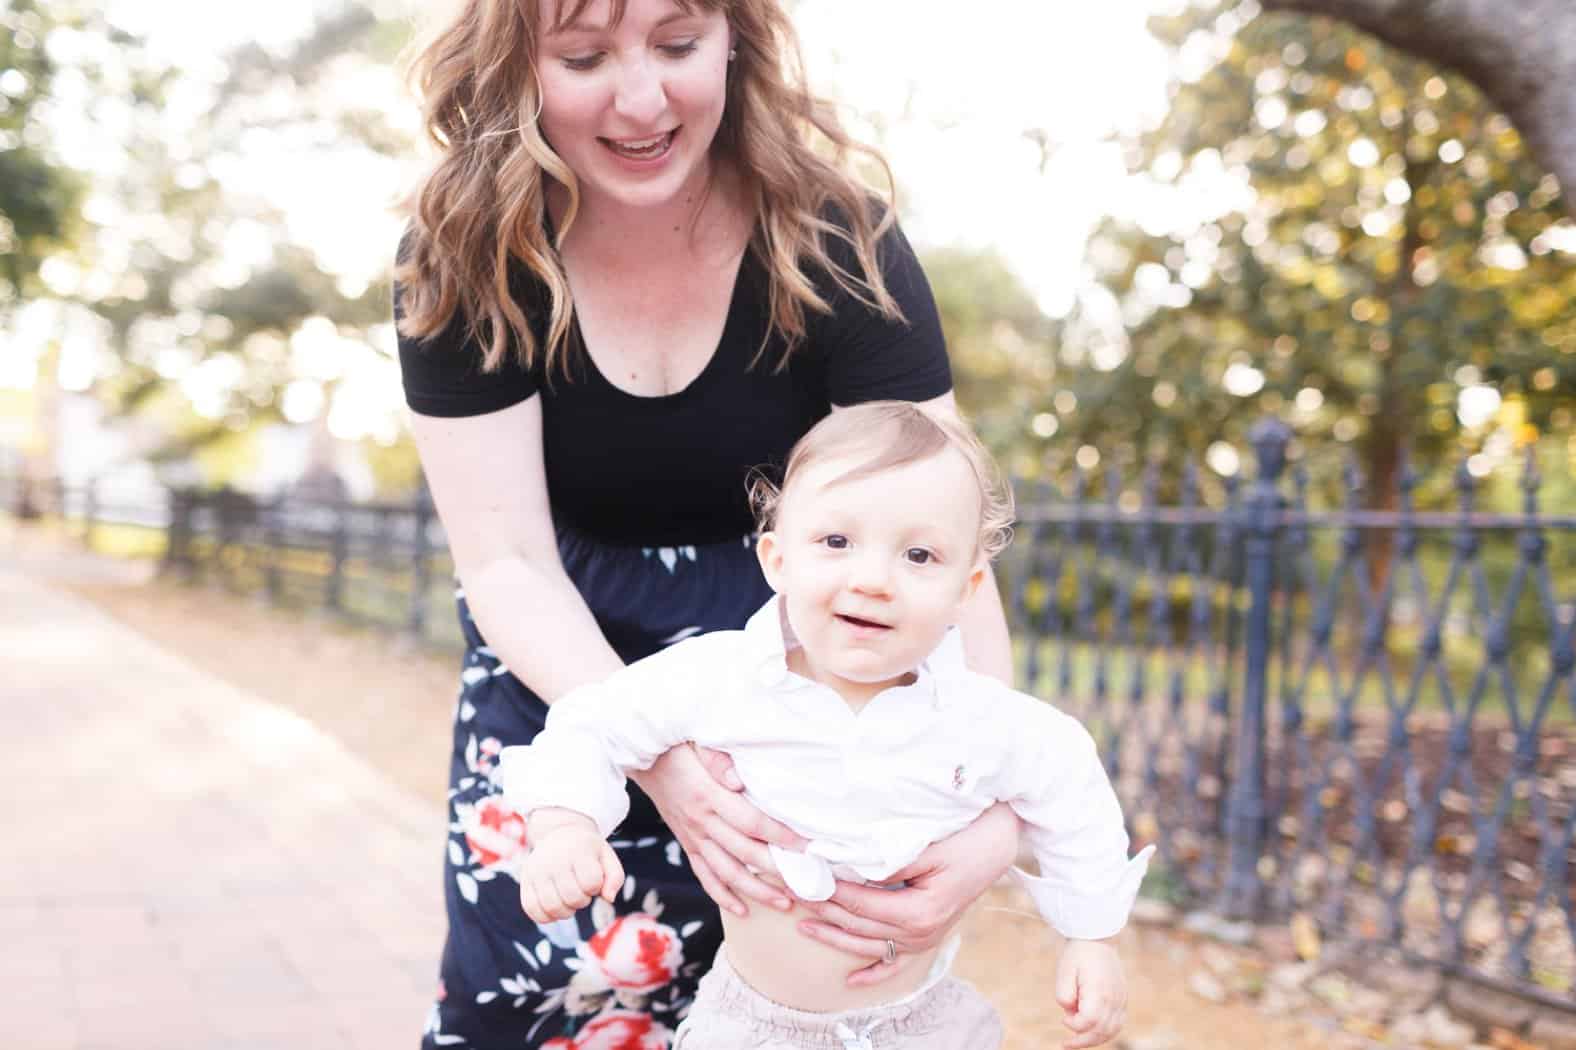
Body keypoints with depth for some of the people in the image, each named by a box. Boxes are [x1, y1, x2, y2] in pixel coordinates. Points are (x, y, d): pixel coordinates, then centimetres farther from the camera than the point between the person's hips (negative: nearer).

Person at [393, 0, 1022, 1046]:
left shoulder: (836, 240, -22)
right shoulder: (463, 258, -19)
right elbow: (507, 560, -21)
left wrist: (994, 817, -38)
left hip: (781, 636, 0)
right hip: (558, 649, 1)